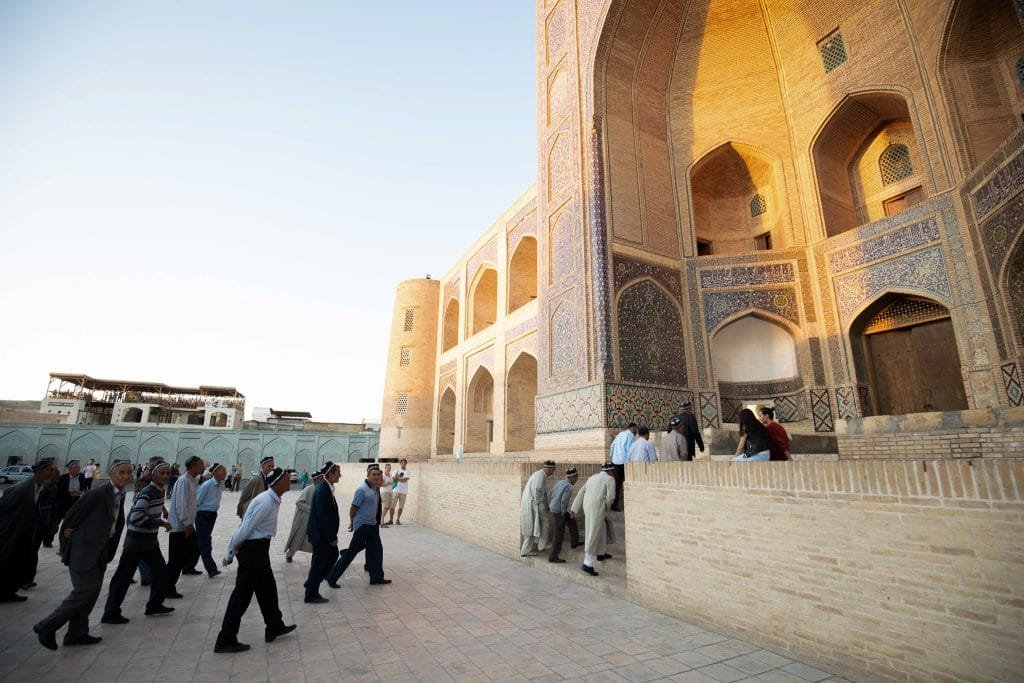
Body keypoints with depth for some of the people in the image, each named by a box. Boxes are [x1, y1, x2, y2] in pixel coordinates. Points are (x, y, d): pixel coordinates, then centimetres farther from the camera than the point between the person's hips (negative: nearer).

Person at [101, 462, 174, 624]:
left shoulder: (159, 491, 4)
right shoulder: (147, 493, -23)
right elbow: (136, 517, -30)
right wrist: (161, 523, -24)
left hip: (150, 539, 8)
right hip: (136, 540, -8)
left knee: (161, 571, 11)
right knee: (124, 576, 4)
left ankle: (154, 606, 25)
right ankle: (111, 613, 19)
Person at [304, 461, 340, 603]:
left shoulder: (325, 487, 4)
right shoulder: (323, 490, -25)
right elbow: (323, 516, -24)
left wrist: (332, 535, 15)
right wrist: (332, 537, -18)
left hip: (322, 533, 9)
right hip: (320, 534, -9)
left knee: (333, 554, 19)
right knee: (319, 562, 5)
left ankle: (311, 584, 31)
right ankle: (311, 595, 22)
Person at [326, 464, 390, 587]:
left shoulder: (375, 489, 6)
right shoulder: (362, 489, -19)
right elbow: (353, 507, -14)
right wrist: (352, 522, -1)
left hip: (372, 525, 8)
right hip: (362, 526, -8)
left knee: (376, 550, 12)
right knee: (352, 552, -1)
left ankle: (377, 577, 24)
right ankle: (331, 577, 13)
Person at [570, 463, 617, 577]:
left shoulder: (593, 477, 21)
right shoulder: (610, 479, 2)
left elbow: (581, 493, 16)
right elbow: (610, 497, -9)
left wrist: (574, 509, 13)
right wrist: (607, 509, 11)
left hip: (587, 506, 8)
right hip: (597, 508, -8)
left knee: (602, 528, 27)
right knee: (594, 535, -3)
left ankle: (600, 553, 40)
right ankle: (588, 564, -4)